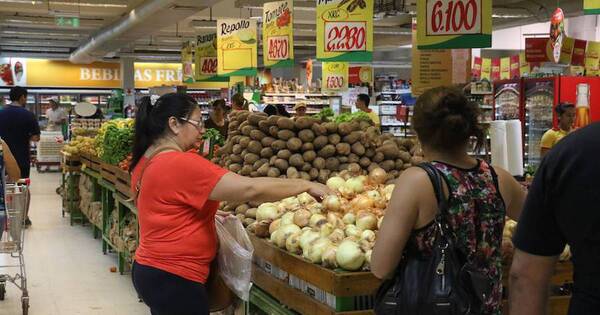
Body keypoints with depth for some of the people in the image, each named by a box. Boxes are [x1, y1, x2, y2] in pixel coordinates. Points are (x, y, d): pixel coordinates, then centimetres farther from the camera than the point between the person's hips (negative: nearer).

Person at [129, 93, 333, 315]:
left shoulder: (146, 161, 7)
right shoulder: (181, 164, -23)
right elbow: (250, 189, -25)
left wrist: (206, 213, 12)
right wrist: (306, 185, -16)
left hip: (151, 270, 10)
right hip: (174, 279, -10)